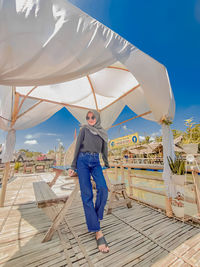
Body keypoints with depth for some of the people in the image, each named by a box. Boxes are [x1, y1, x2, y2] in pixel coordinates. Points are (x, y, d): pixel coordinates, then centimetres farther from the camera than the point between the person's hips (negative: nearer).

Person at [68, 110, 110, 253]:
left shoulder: (103, 133, 13)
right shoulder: (84, 129, 4)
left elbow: (104, 150, 20)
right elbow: (77, 147, 2)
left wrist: (107, 165, 27)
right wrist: (73, 166, 0)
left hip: (96, 162, 3)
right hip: (83, 160, -2)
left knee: (103, 189, -18)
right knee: (87, 194, -9)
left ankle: (97, 217, 6)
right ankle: (98, 231, -3)